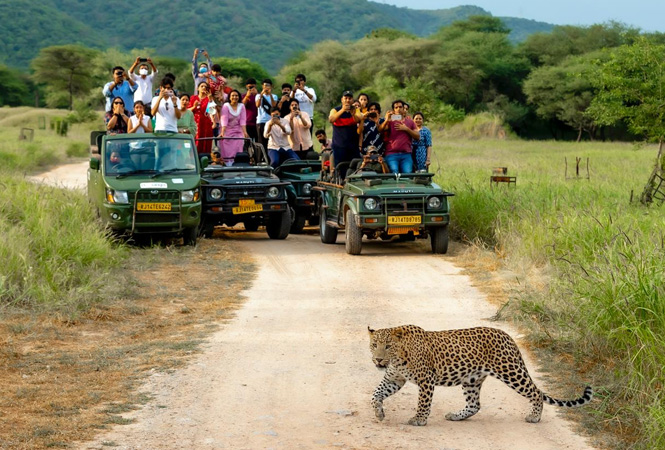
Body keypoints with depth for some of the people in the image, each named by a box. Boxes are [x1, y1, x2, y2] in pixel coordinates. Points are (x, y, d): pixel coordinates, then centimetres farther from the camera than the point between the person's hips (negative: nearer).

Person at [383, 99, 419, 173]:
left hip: (406, 154, 2)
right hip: (392, 154, -2)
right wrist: (386, 120, -22)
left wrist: (406, 129, 0)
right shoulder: (390, 121, 13)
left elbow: (418, 136, 11)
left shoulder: (410, 122, 19)